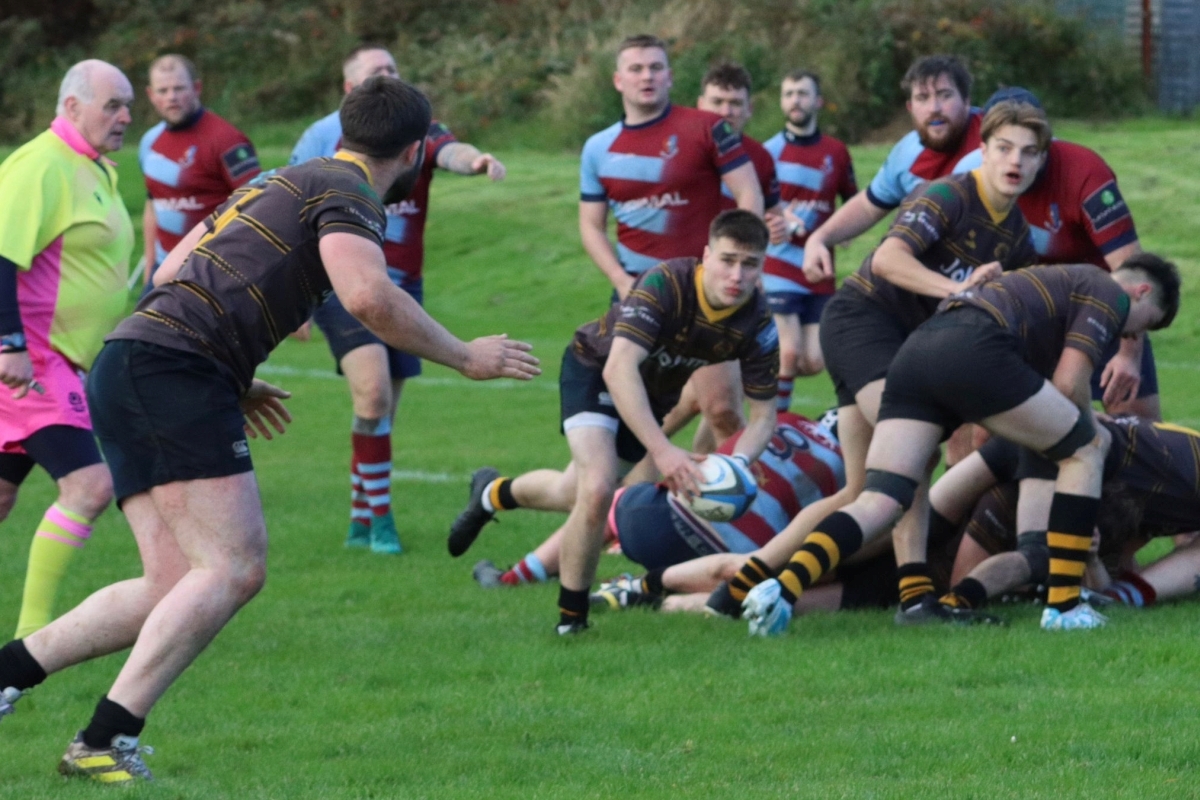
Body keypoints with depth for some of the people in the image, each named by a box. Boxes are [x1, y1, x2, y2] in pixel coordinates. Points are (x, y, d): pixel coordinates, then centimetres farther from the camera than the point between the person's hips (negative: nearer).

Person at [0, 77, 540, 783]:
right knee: (232, 570, -14)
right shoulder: (346, 194, -2)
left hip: (127, 366, 9)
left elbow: (172, 272, 30)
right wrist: (466, 358, -9)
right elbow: (368, 296, -21)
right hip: (176, 372, -9)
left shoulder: (284, 183, 27)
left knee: (176, 590, 6)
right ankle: (104, 743, -20)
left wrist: (232, 380, 33)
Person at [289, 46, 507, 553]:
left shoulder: (417, 133, 7)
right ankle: (380, 516, -14)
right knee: (373, 390, -21)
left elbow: (448, 151, -17)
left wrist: (475, 161, -41)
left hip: (401, 286, 4)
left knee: (383, 409, 9)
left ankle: (361, 523, 21)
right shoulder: (325, 137, 1)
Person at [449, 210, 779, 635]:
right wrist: (662, 449, -54)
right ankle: (571, 616, -5)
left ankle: (493, 493, 50)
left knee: (577, 493, 17)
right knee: (596, 490, -26)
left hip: (656, 394, 6)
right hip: (595, 369, -6)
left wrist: (737, 463, -38)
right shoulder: (665, 284, -37)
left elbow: (763, 414, -16)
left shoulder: (759, 324, -24)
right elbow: (619, 368, -46)